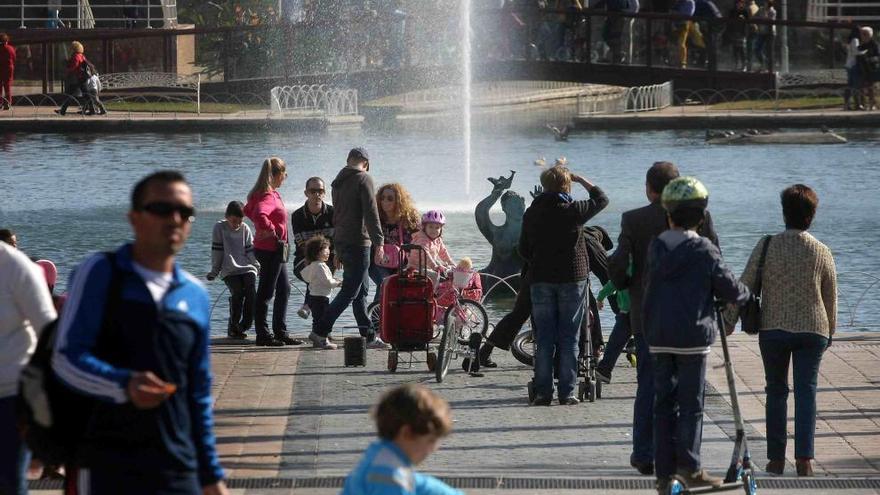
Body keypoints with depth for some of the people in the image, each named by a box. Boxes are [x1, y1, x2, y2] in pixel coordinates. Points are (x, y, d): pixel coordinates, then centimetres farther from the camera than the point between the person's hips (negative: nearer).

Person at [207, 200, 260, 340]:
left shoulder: (245, 229, 10)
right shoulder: (219, 228, 3)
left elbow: (250, 250, 13)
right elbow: (217, 251, 3)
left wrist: (258, 267, 3)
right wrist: (214, 271, 1)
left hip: (247, 268, 3)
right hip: (229, 270, -3)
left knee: (251, 294, -19)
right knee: (237, 293, -24)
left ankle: (244, 327, -5)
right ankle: (233, 328, -11)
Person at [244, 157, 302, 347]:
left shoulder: (271, 194, 12)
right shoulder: (268, 197, -19)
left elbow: (248, 210, 26)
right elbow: (260, 215, -39)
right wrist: (271, 230, -23)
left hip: (275, 250, 11)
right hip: (271, 248, -11)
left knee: (284, 289, 16)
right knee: (266, 292, -4)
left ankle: (281, 332, 21)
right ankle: (263, 335, 2)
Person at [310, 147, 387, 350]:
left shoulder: (338, 182, 15)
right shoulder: (363, 179, -10)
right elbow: (371, 212, -17)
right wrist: (379, 242, -16)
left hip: (341, 242, 9)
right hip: (358, 242, -9)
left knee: (361, 290, 12)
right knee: (350, 291, -6)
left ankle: (369, 336, 12)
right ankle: (320, 331, -10)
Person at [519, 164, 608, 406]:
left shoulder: (531, 213, 2)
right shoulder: (573, 210, -8)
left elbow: (523, 250, 9)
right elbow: (601, 199, 7)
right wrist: (582, 180, 15)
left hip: (541, 279, 3)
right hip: (572, 278, -3)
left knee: (544, 338, 6)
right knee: (568, 338, 2)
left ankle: (543, 392, 3)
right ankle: (566, 393, 0)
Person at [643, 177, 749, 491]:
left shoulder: (656, 248, 3)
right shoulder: (705, 252, -9)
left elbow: (651, 286, 10)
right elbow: (729, 289, -2)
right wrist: (744, 295, 20)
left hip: (658, 338, 4)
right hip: (693, 336, -4)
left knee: (663, 402, 8)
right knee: (691, 404, 3)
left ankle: (664, 472, 7)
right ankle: (689, 468, 0)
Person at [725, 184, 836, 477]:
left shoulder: (767, 246, -6)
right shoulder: (822, 253, -2)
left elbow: (745, 286, -5)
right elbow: (830, 298, 6)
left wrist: (729, 321, 4)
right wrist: (830, 331, 19)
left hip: (773, 329, 0)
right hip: (812, 331, 0)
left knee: (776, 391, 12)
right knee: (806, 391, 1)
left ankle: (776, 459, 14)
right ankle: (804, 458, -12)